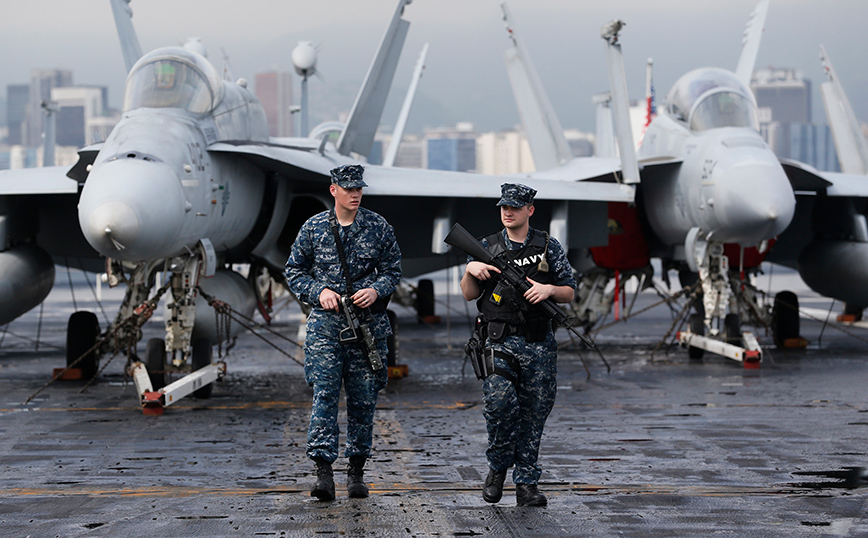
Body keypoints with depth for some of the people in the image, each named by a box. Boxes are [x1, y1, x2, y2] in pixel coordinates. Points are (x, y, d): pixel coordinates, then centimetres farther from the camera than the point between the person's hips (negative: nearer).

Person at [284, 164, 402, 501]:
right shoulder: (313, 228, 4)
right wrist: (318, 292, -7)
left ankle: (357, 470, 16)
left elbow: (393, 270, 10)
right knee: (324, 394, -11)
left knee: (363, 399, 5)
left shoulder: (379, 227, 5)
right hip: (325, 322, -1)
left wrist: (376, 290, -9)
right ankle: (323, 471, -14)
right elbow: (294, 270, 9)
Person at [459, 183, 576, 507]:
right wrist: (470, 270, -9)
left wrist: (549, 289, -11)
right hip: (501, 340, -1)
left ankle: (526, 483, 11)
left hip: (539, 343, 1)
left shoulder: (549, 247, 7)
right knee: (500, 401, -21)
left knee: (535, 413, 2)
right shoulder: (487, 247, 9)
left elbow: (569, 292, 9)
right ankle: (498, 467, 1)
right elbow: (468, 295, 10)